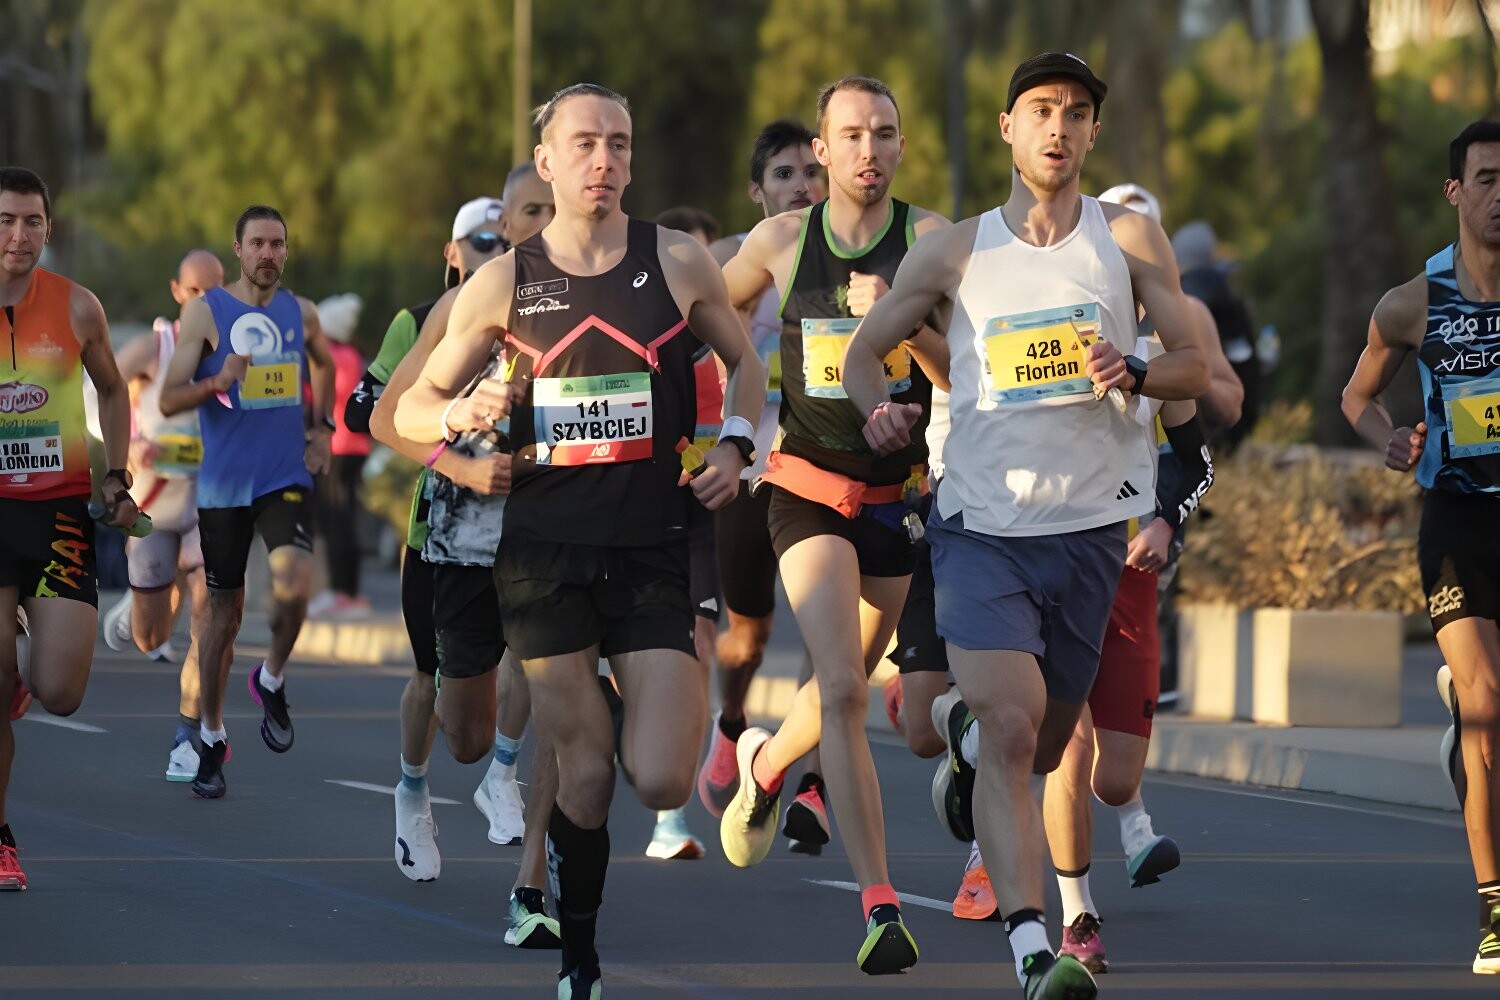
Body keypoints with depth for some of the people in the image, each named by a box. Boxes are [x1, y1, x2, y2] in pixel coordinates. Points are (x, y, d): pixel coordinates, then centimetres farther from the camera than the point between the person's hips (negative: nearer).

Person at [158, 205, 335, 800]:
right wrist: (218, 382, -26)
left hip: (286, 478, 2)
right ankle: (211, 738, 20)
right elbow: (169, 400, -9)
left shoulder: (301, 313, 6)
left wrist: (321, 427, 16)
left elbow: (323, 364, 29)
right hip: (223, 483, -1)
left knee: (293, 584, -23)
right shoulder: (205, 312, -5)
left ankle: (272, 681, 5)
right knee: (224, 609, 6)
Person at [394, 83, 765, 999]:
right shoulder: (504, 283, 2)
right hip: (546, 552, 0)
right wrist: (462, 415, -13)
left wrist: (734, 446, 1)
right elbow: (411, 408, 8)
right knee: (586, 776, 0)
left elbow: (744, 360, 18)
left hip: (655, 548, 0)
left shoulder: (680, 264, 1)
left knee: (661, 782, -12)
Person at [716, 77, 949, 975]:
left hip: (898, 493, 2)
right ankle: (881, 906, -20)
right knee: (843, 690, -18)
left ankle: (769, 764, 54)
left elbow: (967, 374, -13)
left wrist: (900, 322, -28)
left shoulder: (930, 239, -7)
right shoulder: (781, 242, -3)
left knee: (850, 681, 20)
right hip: (810, 492, -2)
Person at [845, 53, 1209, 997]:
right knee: (1014, 726, -20)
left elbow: (1196, 367, 7)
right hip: (981, 523, -2)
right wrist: (880, 408, -9)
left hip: (1089, 527, 2)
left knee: (1039, 750, 14)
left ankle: (962, 728, 50)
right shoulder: (954, 252, 5)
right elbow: (864, 349, 14)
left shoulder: (1130, 237, 5)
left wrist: (1136, 374, -15)